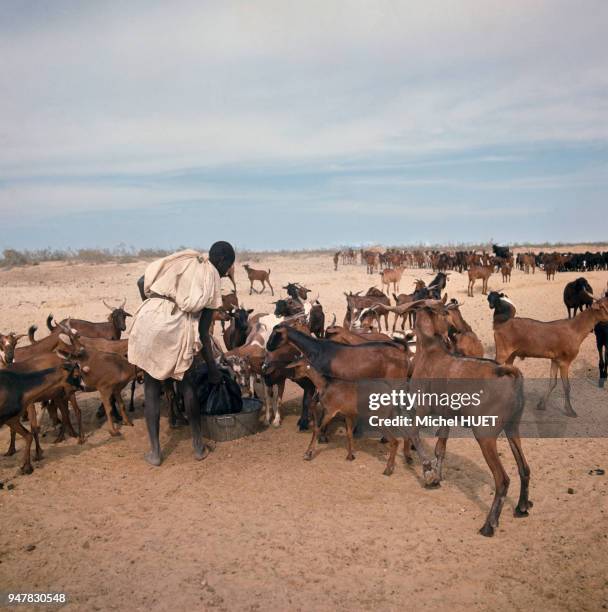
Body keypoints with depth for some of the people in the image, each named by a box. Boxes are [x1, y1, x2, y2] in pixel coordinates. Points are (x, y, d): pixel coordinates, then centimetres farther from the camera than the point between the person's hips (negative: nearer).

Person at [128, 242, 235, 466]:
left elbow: (141, 283, 15)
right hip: (177, 328, -2)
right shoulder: (212, 279, 9)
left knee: (151, 386, 16)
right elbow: (203, 333, 6)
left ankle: (155, 451, 20)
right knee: (187, 383, 20)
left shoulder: (180, 260, 19)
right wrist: (212, 368, 15)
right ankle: (199, 445, 28)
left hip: (148, 318, 2)